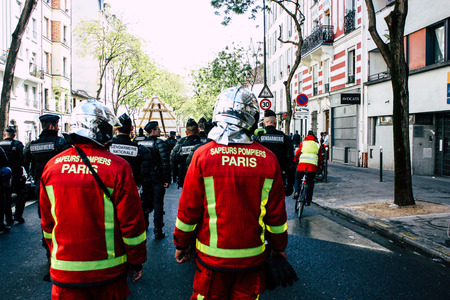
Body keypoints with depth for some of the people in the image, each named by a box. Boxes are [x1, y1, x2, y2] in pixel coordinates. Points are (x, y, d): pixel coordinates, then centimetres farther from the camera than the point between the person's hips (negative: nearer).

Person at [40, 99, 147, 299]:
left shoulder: (52, 166, -3)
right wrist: (136, 261, -1)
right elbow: (132, 221, -14)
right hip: (107, 269, -2)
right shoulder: (118, 167, -17)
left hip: (65, 269, 3)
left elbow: (47, 222, 8)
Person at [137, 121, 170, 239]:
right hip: (157, 178, -5)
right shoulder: (159, 143, -13)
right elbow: (165, 162, -19)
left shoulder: (139, 143, 4)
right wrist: (167, 179, -14)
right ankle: (158, 232, 7)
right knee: (158, 204, 3)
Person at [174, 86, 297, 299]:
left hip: (212, 256, -1)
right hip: (252, 257, 1)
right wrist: (279, 247, 14)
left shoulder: (203, 155, -13)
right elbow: (276, 213, -2)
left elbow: (188, 208, -7)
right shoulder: (268, 159, -9)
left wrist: (181, 244, 8)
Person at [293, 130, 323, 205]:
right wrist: (318, 167, 28)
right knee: (310, 183, 12)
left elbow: (297, 153, 15)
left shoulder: (303, 143, 16)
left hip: (302, 163, -1)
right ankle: (308, 201, 11)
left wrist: (295, 162, 28)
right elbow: (320, 158, 18)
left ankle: (296, 192, 2)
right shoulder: (318, 145, 19)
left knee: (297, 178, 22)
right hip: (313, 165, 1)